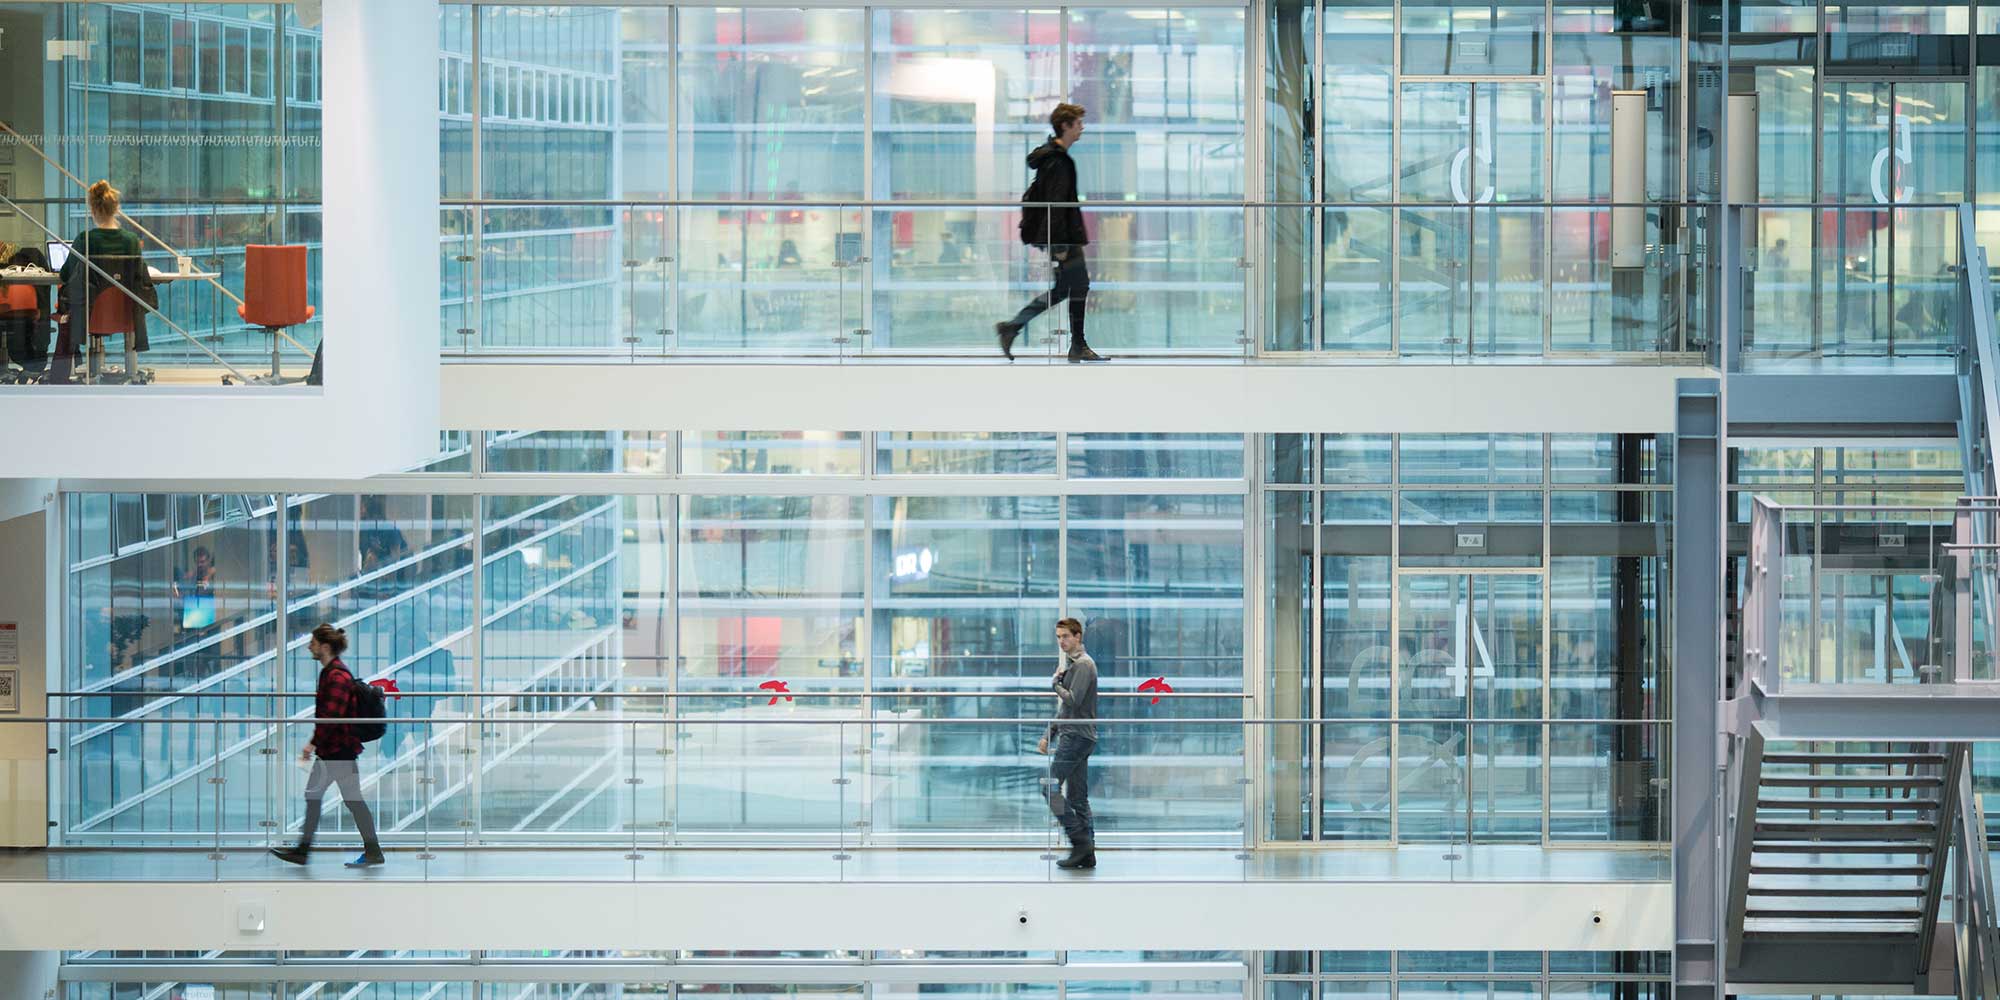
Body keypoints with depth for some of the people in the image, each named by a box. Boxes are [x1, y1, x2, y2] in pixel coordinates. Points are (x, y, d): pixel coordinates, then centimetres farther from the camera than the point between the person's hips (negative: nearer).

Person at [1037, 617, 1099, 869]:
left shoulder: (1083, 665, -11)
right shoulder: (1070, 664, 21)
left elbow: (1073, 700, -21)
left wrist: (1056, 683, -4)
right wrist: (1049, 735, 22)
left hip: (1077, 737, -10)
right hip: (1072, 736, 10)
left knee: (1052, 787, -13)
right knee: (1077, 796, 8)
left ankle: (1080, 840, -14)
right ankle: (1086, 853, 8)